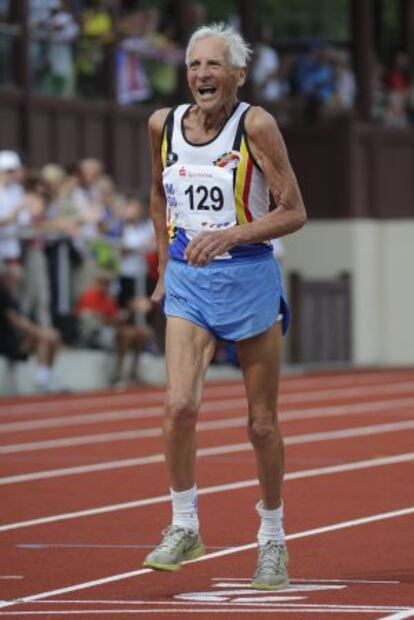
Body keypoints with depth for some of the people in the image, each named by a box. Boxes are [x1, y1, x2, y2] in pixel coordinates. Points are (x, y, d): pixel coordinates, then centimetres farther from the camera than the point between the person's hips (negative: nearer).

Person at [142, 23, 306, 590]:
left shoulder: (255, 126, -11)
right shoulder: (163, 125, 1)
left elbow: (293, 212, -10)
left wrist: (231, 235, -22)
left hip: (249, 277, -2)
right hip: (187, 283, 3)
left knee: (262, 423, 6)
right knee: (179, 404, -17)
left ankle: (273, 537, 22)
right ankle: (184, 527, -2)